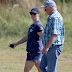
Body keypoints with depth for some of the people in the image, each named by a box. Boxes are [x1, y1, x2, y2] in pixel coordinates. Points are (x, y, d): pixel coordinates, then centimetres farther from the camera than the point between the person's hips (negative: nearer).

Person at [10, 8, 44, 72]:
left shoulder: (38, 26, -13)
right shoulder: (33, 25, 19)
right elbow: (27, 38, 24)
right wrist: (16, 44, 21)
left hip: (35, 51, -10)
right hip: (33, 51, 10)